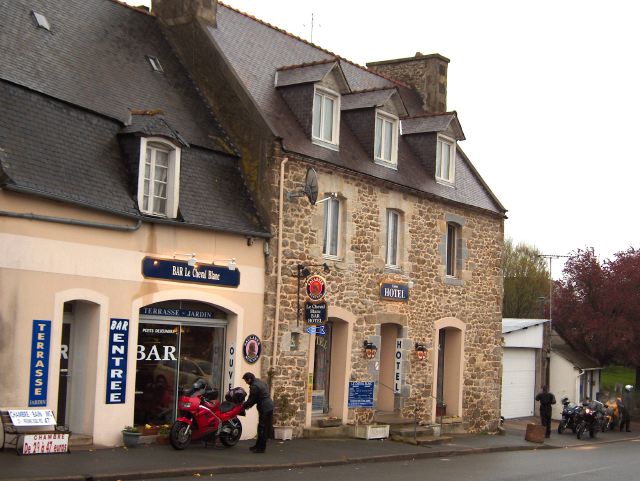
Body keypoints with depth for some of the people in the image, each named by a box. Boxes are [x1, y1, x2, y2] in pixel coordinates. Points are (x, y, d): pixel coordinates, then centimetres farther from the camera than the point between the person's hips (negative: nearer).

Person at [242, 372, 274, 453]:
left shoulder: (254, 386, -16)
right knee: (266, 427, 14)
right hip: (269, 406, 10)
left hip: (264, 408, -10)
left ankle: (261, 448, -1)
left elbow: (251, 400, -12)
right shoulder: (261, 382, 16)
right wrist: (248, 404, 18)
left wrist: (244, 406, 5)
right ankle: (258, 445, 22)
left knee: (262, 428, -5)